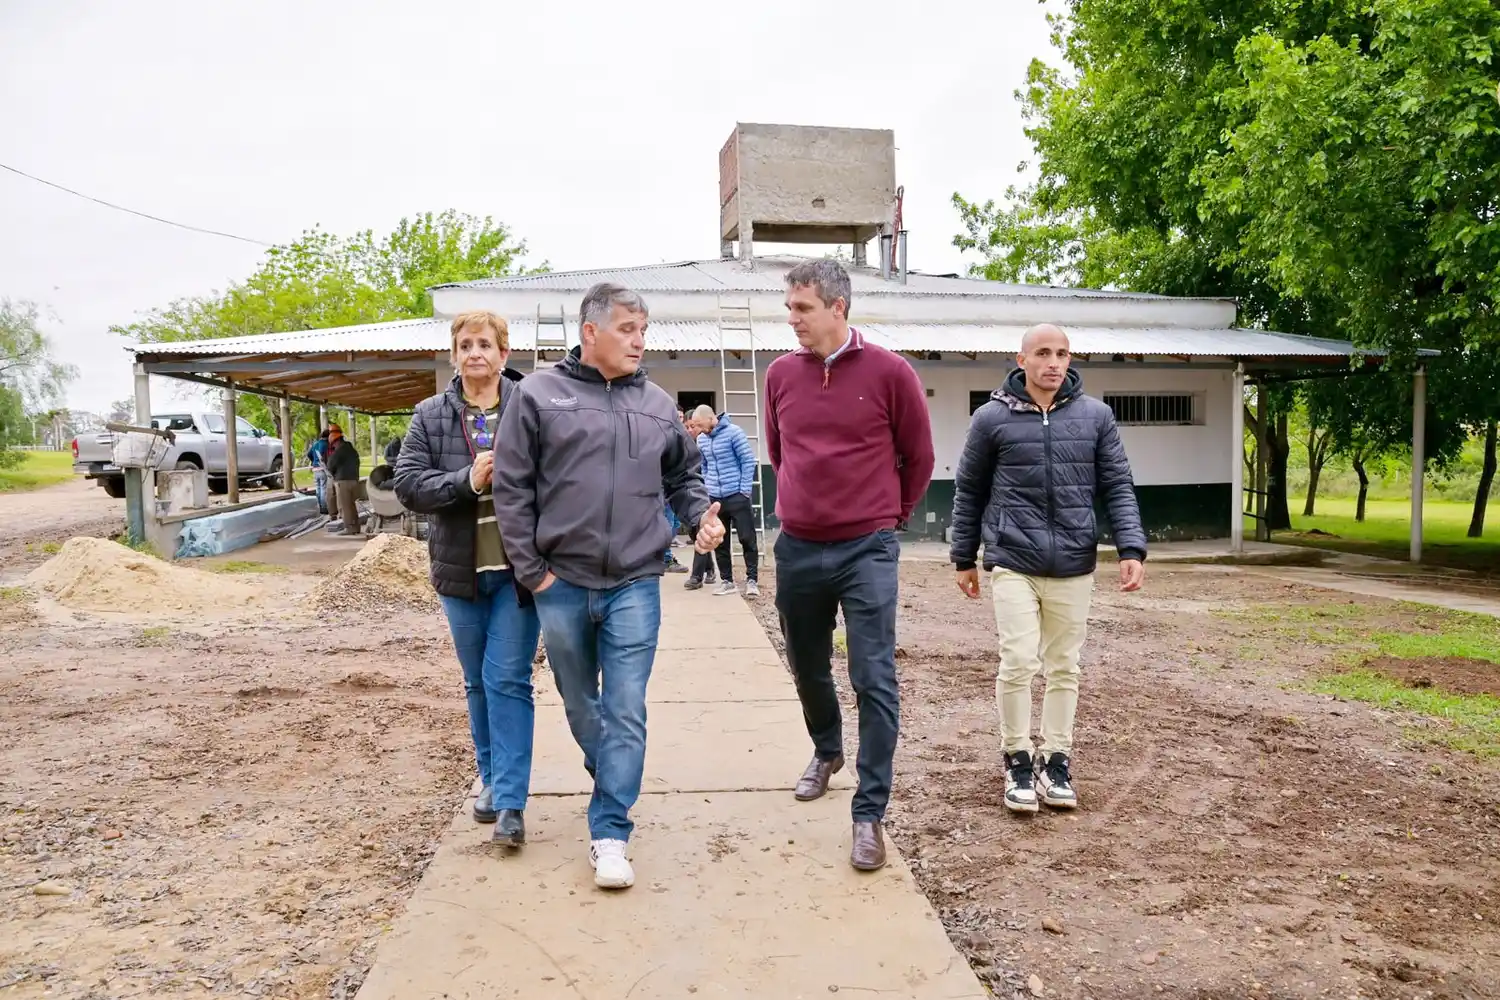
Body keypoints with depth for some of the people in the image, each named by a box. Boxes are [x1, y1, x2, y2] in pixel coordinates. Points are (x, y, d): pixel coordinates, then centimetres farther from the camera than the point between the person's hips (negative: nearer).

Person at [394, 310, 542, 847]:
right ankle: (491, 779, 33)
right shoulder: (430, 416, 5)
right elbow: (408, 483, -4)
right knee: (478, 682, 16)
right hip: (460, 568, 4)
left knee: (508, 680, -4)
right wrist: (468, 481, -18)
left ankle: (510, 802, 2)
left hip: (518, 567, -3)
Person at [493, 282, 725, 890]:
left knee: (626, 711, -3)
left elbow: (684, 477, 19)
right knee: (580, 705, 17)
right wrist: (532, 571, -6)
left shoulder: (658, 405, 8)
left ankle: (610, 833, 6)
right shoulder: (538, 395, -1)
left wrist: (701, 517, -1)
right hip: (561, 584, 0)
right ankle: (613, 786, 41)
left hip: (635, 584, 1)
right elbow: (511, 490, -2)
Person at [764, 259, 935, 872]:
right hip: (797, 549, 4)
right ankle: (826, 752, 46)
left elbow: (918, 457, 4)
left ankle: (869, 814, 5)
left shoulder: (888, 372, -7)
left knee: (874, 681, -5)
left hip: (867, 551, -4)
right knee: (808, 668, 19)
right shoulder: (781, 375, 3)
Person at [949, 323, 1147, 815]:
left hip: (1073, 566, 2)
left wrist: (1131, 548, -6)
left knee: (1064, 668, 10)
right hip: (1012, 563, -2)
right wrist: (964, 559, 9)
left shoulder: (1095, 416, 5)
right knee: (1018, 663, -6)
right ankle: (1018, 761, 14)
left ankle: (1056, 761, 25)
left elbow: (1118, 487, 6)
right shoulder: (991, 418, 0)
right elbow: (969, 492, 7)